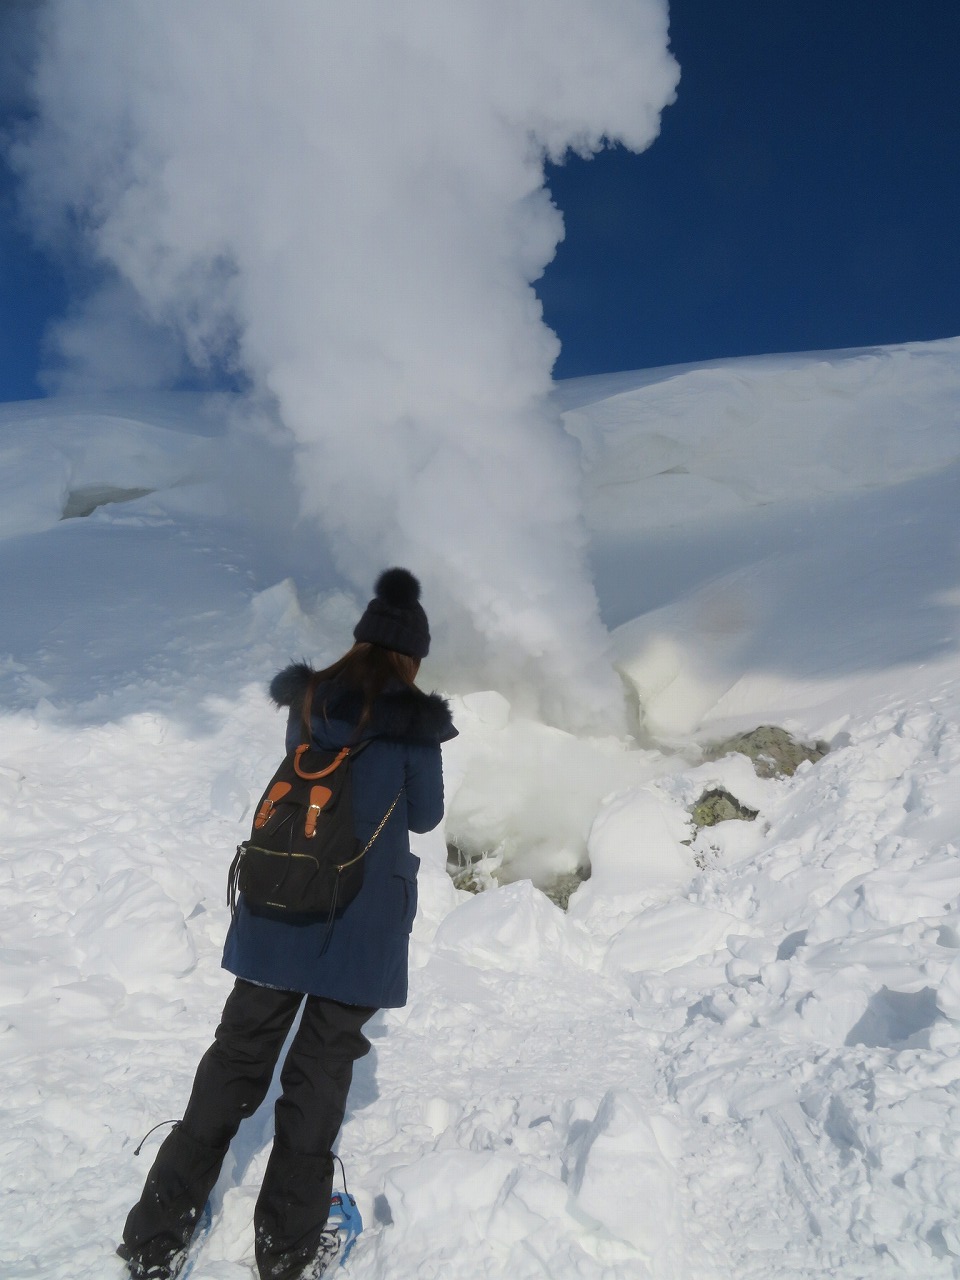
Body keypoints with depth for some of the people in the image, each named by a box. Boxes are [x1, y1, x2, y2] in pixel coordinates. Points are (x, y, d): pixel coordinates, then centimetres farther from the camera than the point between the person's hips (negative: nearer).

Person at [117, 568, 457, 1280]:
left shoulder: (307, 702, 2)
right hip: (364, 926, -4)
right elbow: (425, 816, 0)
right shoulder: (415, 722, -11)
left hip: (277, 913, 4)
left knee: (237, 1059, 16)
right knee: (320, 1070, 12)